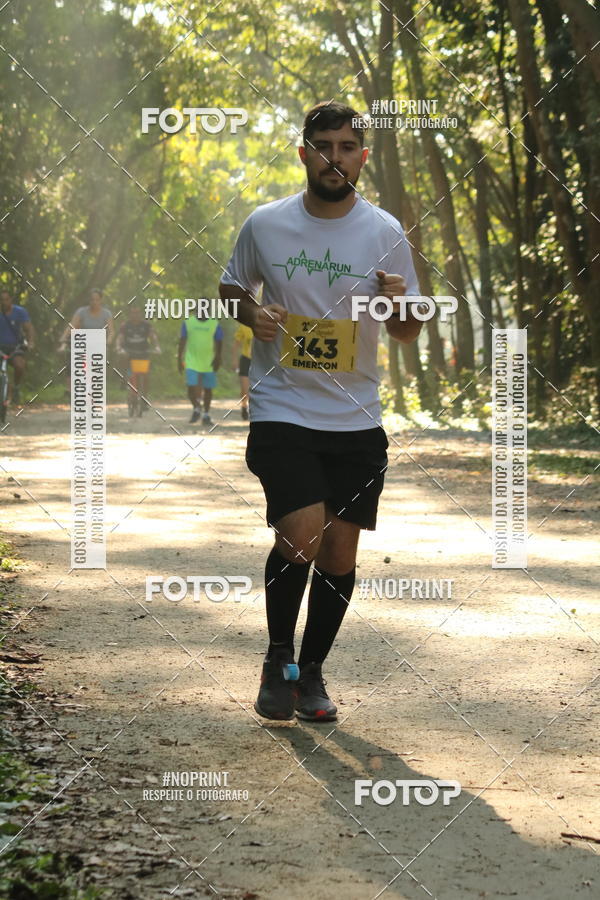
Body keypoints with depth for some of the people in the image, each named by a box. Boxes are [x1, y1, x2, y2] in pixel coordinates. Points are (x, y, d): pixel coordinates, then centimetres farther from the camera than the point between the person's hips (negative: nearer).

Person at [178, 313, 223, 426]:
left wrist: (217, 358, -12)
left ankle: (206, 415, 18)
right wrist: (180, 359, 1)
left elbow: (219, 343, 2)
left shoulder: (215, 324, 0)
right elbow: (182, 342, 5)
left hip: (209, 364, 0)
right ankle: (196, 409, 16)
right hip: (192, 363, 0)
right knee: (191, 388, -9)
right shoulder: (188, 323, 2)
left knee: (208, 389, 6)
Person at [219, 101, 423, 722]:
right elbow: (231, 286, 17)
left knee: (339, 552, 5)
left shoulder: (385, 233, 0)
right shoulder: (264, 225, 0)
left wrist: (400, 305, -17)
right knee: (301, 536, -17)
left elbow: (408, 334, 6)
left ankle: (311, 672, 25)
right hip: (282, 410, -2)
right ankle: (278, 659, 6)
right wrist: (251, 312, -6)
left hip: (356, 421, 2)